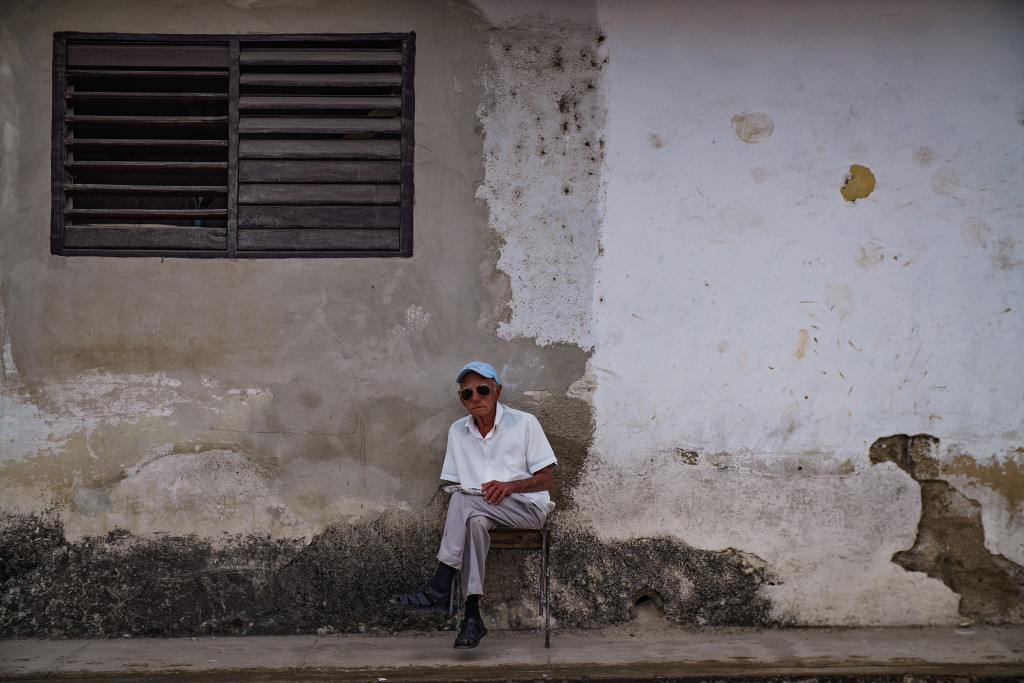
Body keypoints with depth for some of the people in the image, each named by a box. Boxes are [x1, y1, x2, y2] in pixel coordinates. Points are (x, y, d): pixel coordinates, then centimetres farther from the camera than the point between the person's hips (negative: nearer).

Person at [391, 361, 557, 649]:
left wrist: (510, 486, -17)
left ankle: (440, 588, -30)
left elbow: (547, 478, 1)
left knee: (464, 501, -32)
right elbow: (454, 484, 16)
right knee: (475, 522, -36)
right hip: (481, 513, 3)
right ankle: (472, 616, -40)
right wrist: (455, 505, -8)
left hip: (527, 508, -3)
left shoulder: (524, 423, 2)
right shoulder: (457, 431, 15)